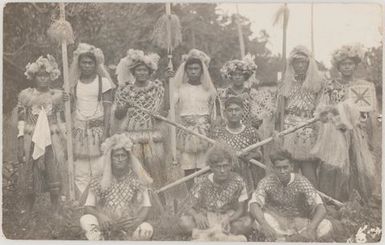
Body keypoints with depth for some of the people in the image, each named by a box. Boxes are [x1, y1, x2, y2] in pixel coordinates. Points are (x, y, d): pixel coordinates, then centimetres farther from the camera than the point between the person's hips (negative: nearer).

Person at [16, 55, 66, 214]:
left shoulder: (57, 95, 5)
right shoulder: (25, 95, 2)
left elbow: (61, 120, 10)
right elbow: (21, 121, 2)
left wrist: (64, 142, 7)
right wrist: (20, 146, -1)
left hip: (52, 141, 0)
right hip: (31, 141, 0)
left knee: (55, 176, -2)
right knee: (30, 178, 4)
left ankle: (55, 211, 9)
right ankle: (28, 214, 16)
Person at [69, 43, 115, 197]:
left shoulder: (103, 82, 1)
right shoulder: (74, 83, 10)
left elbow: (107, 108, -4)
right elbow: (72, 108, 10)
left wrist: (105, 132, -11)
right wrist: (70, 131, -4)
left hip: (97, 128, -3)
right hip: (79, 129, 3)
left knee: (99, 167, -6)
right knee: (81, 171, 2)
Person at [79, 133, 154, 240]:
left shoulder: (137, 180, 4)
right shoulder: (99, 181, 5)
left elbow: (146, 206, -1)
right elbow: (88, 207, 0)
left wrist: (138, 220, -23)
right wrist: (99, 216, -23)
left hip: (130, 229, 0)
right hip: (105, 229, 1)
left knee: (146, 229, -32)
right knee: (86, 220, -29)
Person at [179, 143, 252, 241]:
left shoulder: (238, 182, -11)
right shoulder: (203, 182, -10)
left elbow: (241, 210, -6)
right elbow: (190, 208, -10)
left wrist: (229, 219, -30)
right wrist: (197, 215, -36)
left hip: (228, 220, 0)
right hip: (206, 220, 0)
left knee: (247, 222, -31)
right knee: (184, 221, -29)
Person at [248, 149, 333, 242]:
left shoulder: (302, 182, -16)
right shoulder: (266, 182, -16)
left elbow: (321, 208, -25)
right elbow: (253, 205, -29)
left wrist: (311, 227, -44)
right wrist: (264, 225, -48)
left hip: (300, 221, 1)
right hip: (276, 222, -1)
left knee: (326, 227, -25)